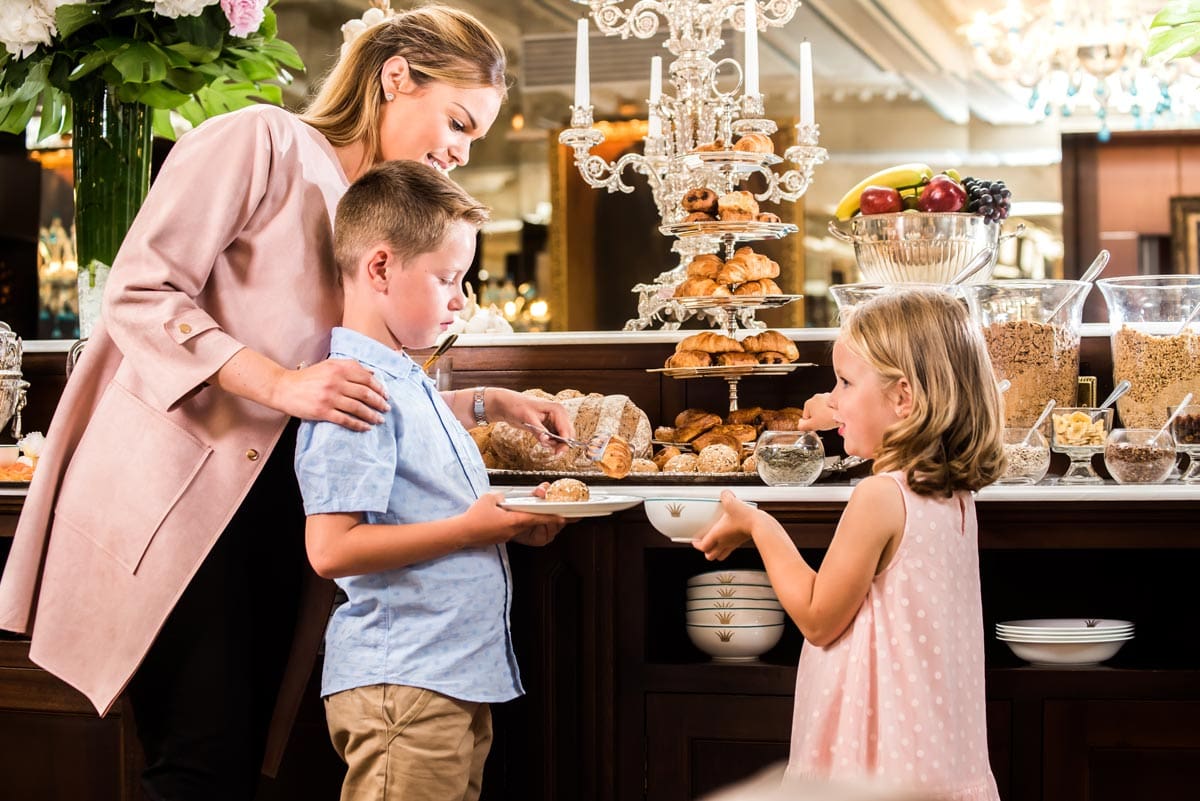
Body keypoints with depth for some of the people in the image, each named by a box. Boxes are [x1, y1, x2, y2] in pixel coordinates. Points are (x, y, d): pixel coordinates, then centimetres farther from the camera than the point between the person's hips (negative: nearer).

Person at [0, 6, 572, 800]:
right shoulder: (263, 142, -5)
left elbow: (376, 394, 21)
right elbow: (140, 295, -14)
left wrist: (487, 405, 7)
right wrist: (281, 384, -23)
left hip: (278, 503, 8)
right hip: (176, 490, -8)